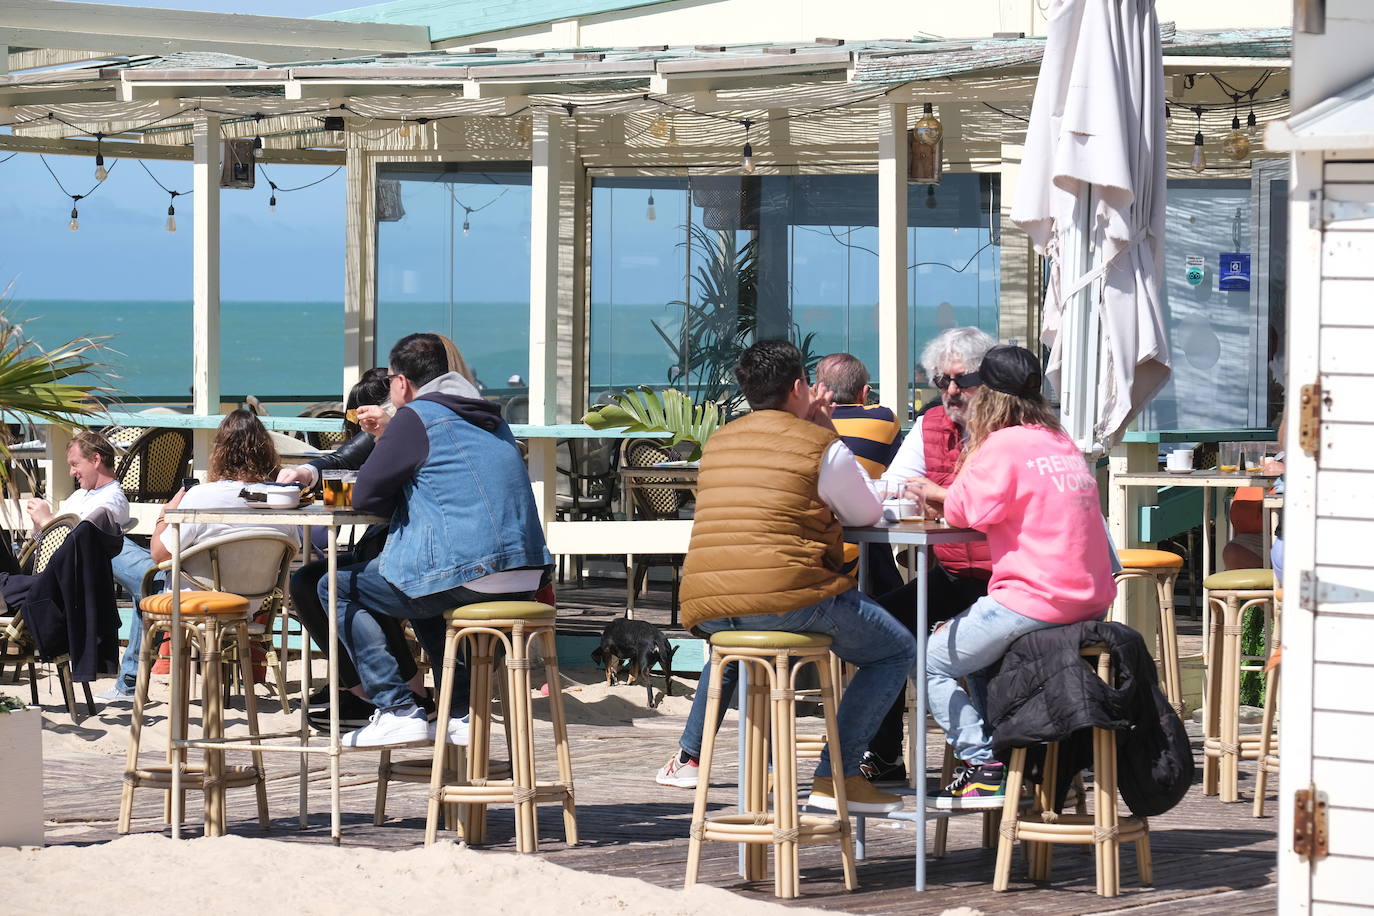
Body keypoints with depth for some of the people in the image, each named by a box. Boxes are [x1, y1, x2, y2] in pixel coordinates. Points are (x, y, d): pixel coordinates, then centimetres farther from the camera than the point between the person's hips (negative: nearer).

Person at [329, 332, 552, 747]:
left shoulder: (416, 417, -4)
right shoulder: (491, 418, 21)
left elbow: (363, 496, -3)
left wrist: (402, 505, 17)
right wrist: (387, 436, 34)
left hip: (464, 573, -8)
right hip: (525, 577, 8)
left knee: (336, 589, 8)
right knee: (426, 596, 38)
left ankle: (397, 710, -2)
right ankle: (462, 711, 25)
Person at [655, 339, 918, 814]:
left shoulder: (718, 442, 17)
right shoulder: (821, 446, -1)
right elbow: (868, 513, 11)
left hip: (704, 609, 6)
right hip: (785, 600, -6)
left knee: (734, 636, 42)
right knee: (896, 651, 10)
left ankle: (687, 757, 35)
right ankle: (836, 776, -1)